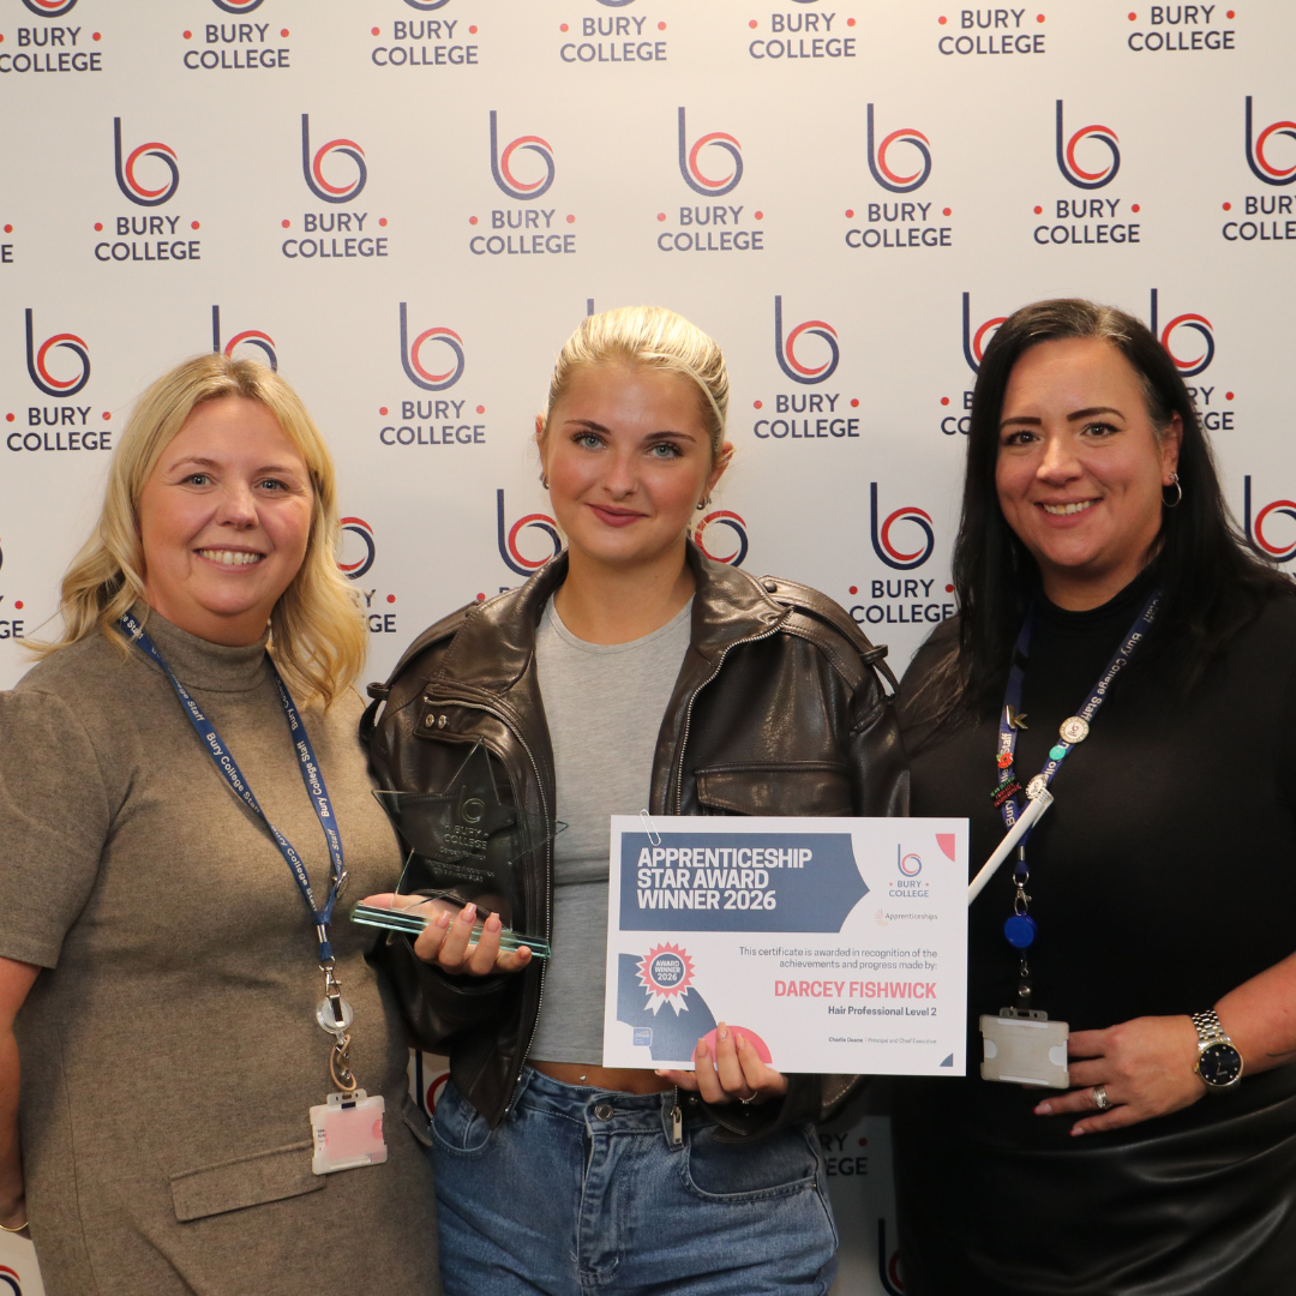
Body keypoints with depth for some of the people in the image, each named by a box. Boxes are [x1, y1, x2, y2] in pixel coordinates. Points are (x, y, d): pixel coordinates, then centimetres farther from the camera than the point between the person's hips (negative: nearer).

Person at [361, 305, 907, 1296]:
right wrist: (447, 959, -11)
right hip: (501, 1175, 2)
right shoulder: (450, 677, 1)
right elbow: (395, 945, 9)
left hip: (729, 1185, -2)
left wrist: (782, 1063, -15)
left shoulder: (809, 661, -5)